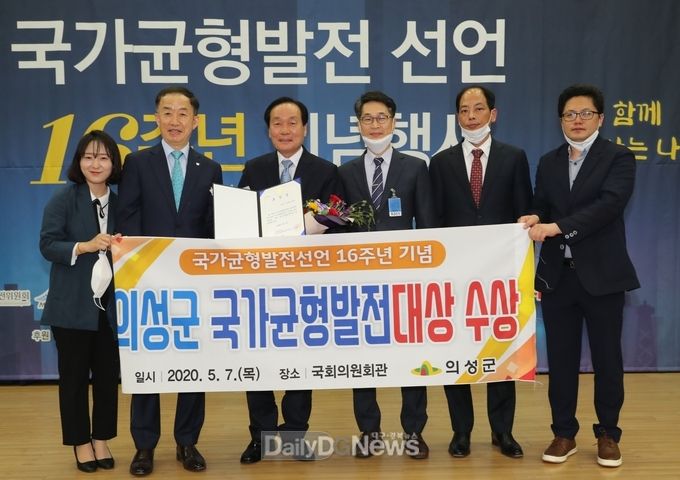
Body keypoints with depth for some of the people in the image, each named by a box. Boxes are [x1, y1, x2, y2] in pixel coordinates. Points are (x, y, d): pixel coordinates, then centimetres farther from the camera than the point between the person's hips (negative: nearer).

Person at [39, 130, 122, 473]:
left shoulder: (120, 203, 6)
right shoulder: (63, 199, -5)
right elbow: (48, 244, -11)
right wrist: (85, 246, -25)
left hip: (111, 305, 3)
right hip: (72, 305, -3)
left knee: (108, 375, 9)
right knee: (74, 375, 8)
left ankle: (101, 439, 25)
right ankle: (81, 442, 23)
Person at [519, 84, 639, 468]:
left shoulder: (619, 158, -3)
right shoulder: (548, 163, 13)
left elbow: (609, 204, -18)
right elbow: (542, 207, 11)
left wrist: (557, 226, -25)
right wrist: (535, 219, -13)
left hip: (601, 274, -3)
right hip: (557, 274, 4)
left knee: (607, 358, 6)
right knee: (561, 358, 9)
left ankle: (608, 435, 22)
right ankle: (564, 434, 21)